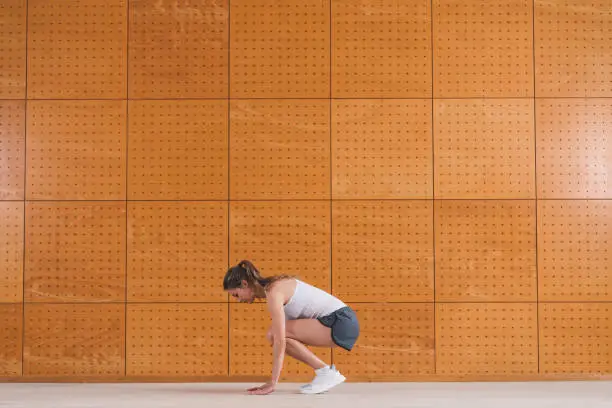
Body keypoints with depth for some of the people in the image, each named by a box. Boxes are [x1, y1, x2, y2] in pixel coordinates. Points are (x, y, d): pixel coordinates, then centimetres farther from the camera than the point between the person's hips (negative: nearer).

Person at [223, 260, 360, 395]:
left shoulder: (273, 292, -14)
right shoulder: (274, 287, 14)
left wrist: (272, 384, -17)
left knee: (275, 334, -14)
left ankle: (326, 373, -7)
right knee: (273, 335, 5)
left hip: (341, 322, -10)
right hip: (341, 322, 10)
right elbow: (282, 341, 17)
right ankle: (325, 372, 8)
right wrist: (271, 382, 16)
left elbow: (280, 341, -20)